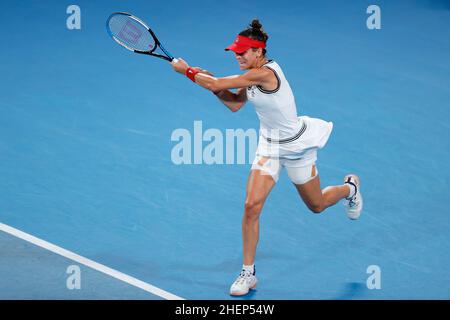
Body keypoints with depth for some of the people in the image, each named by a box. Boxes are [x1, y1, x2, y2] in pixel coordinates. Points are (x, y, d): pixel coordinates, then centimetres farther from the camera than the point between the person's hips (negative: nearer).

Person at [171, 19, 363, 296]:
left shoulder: (265, 73, -30)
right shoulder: (253, 74, -3)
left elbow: (216, 84, -28)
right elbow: (235, 104, 5)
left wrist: (187, 70, -15)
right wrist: (211, 83, -9)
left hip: (296, 146, -7)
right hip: (269, 146, 7)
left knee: (317, 206, 16)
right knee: (252, 206, -9)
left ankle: (349, 188, 51)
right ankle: (248, 273, 1)